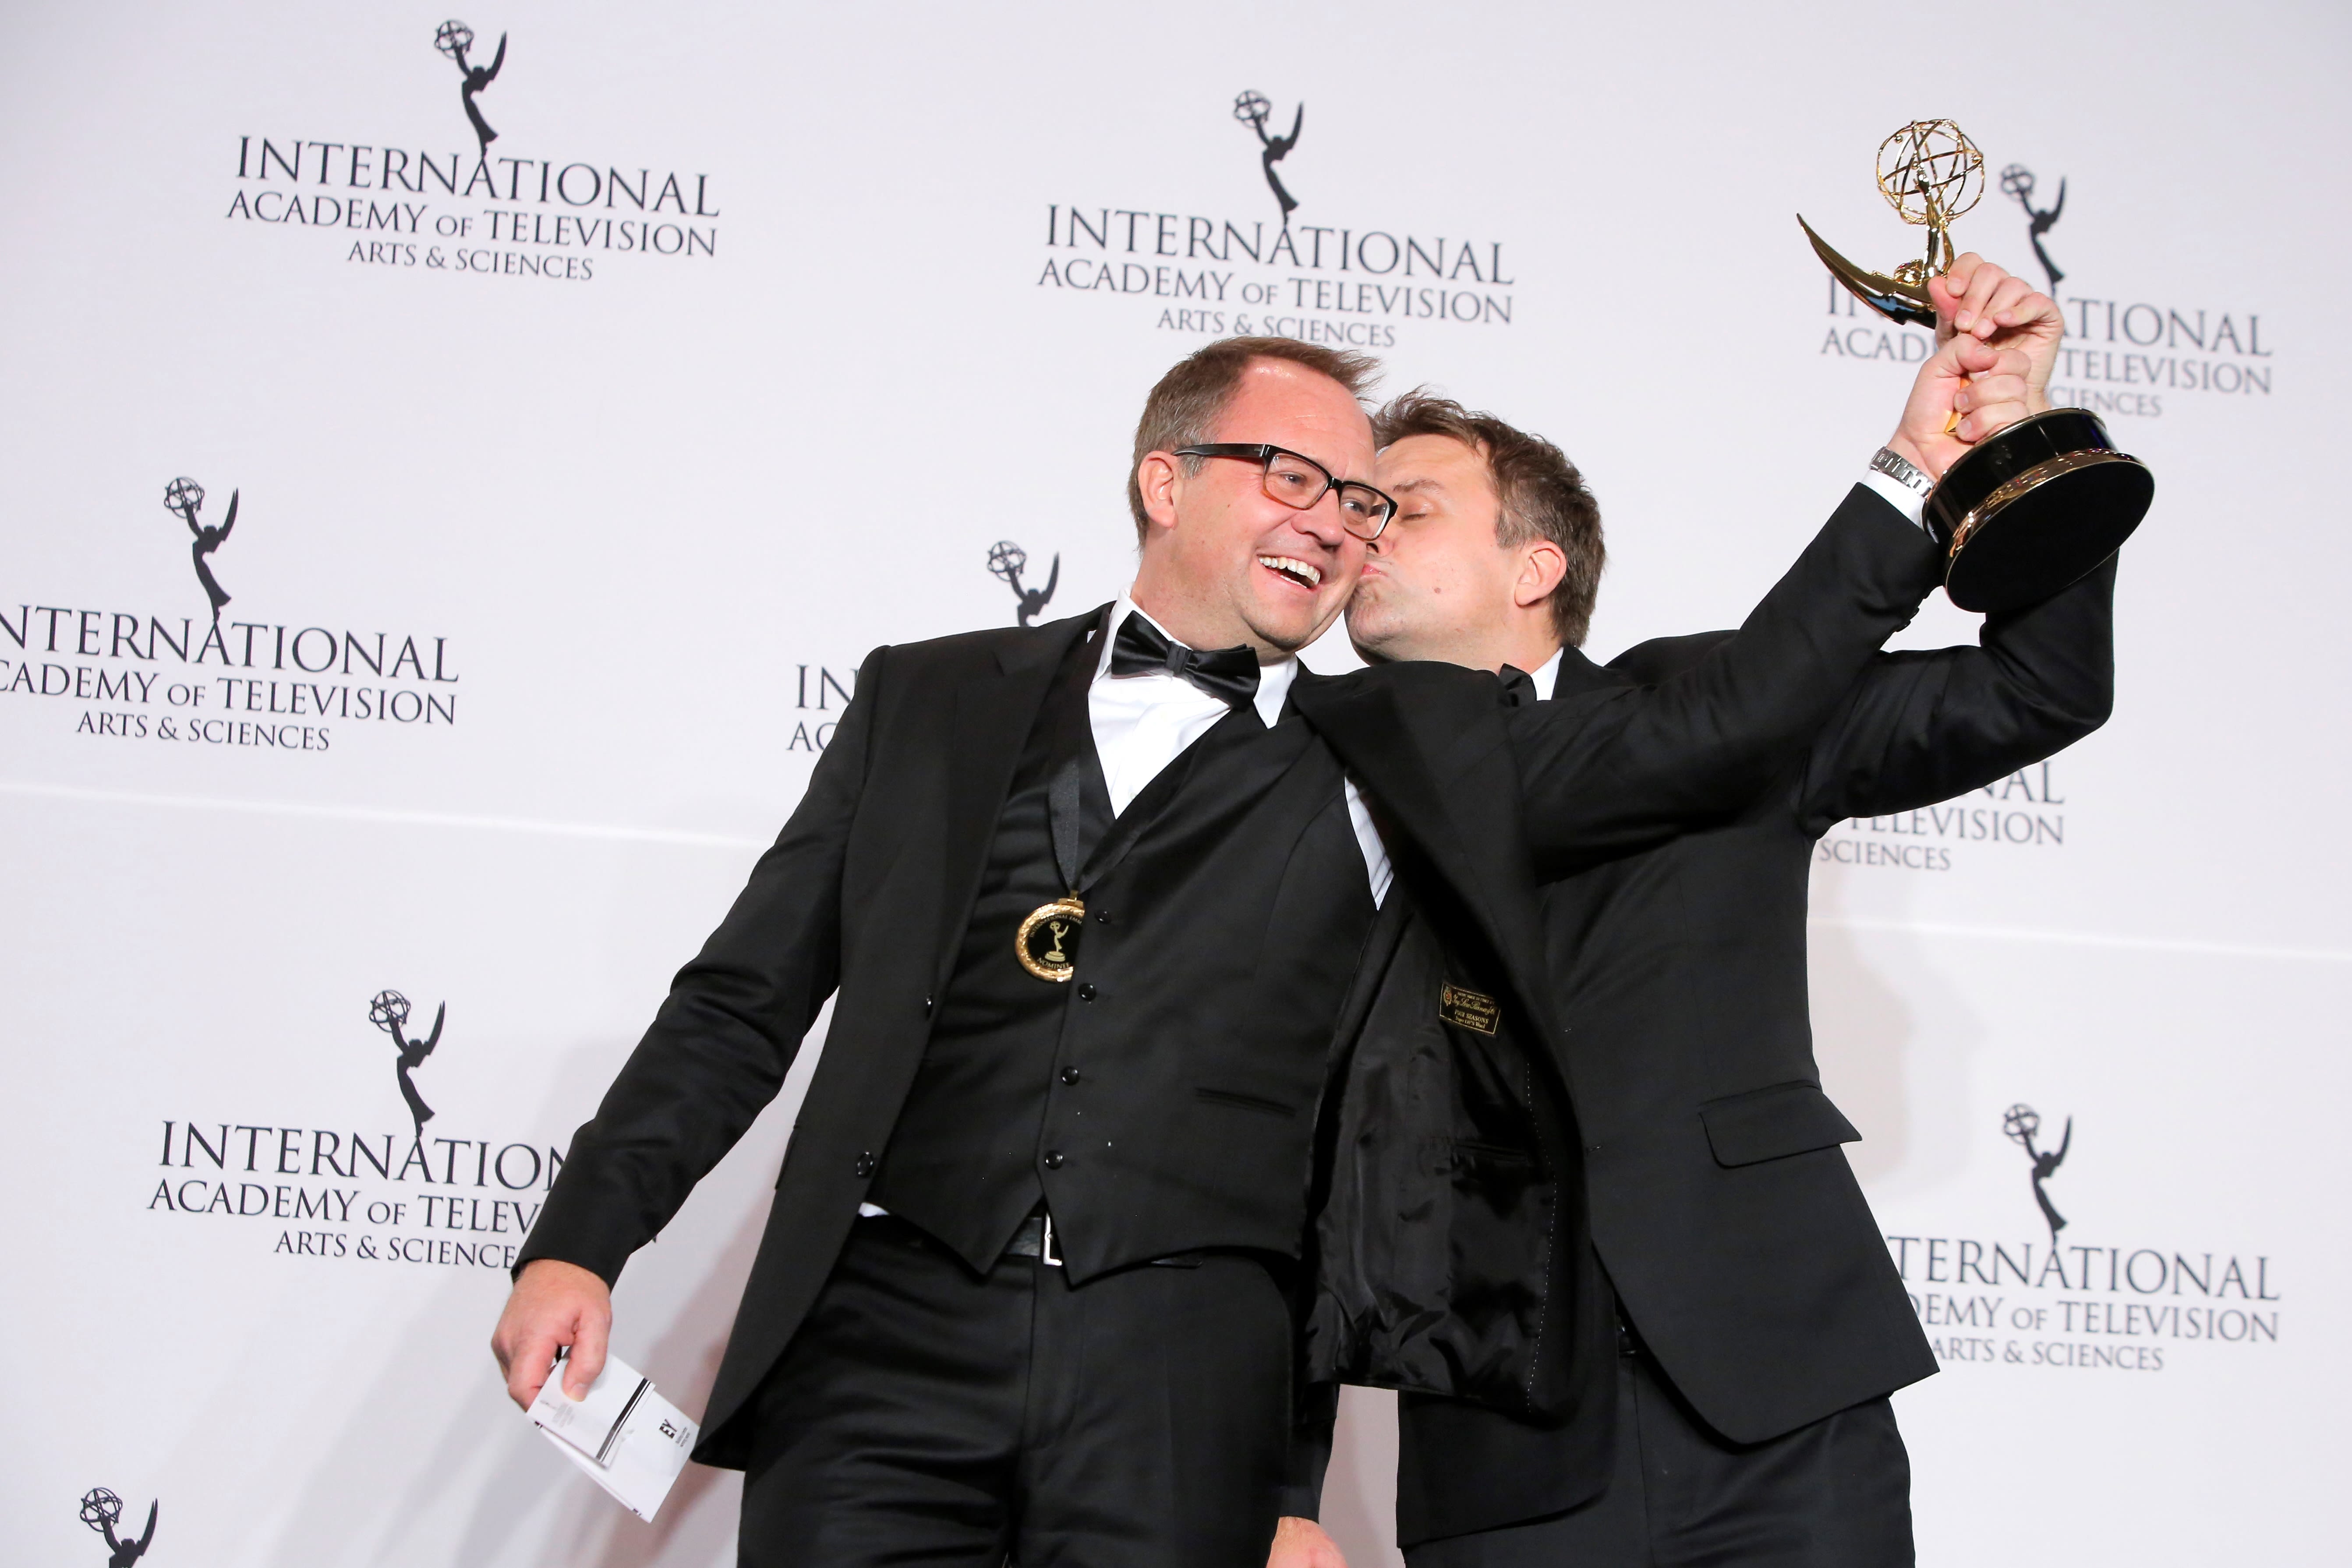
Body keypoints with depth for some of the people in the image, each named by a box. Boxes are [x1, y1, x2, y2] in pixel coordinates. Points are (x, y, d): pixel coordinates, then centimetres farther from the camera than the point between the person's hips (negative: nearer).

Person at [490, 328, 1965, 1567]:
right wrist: (583, 1241, 6)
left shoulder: (1402, 755, 15)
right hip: (888, 1330, 0)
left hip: (1178, 1376, 0)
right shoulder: (934, 701, 16)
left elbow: (1719, 724, 9)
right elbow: (744, 1004, 16)